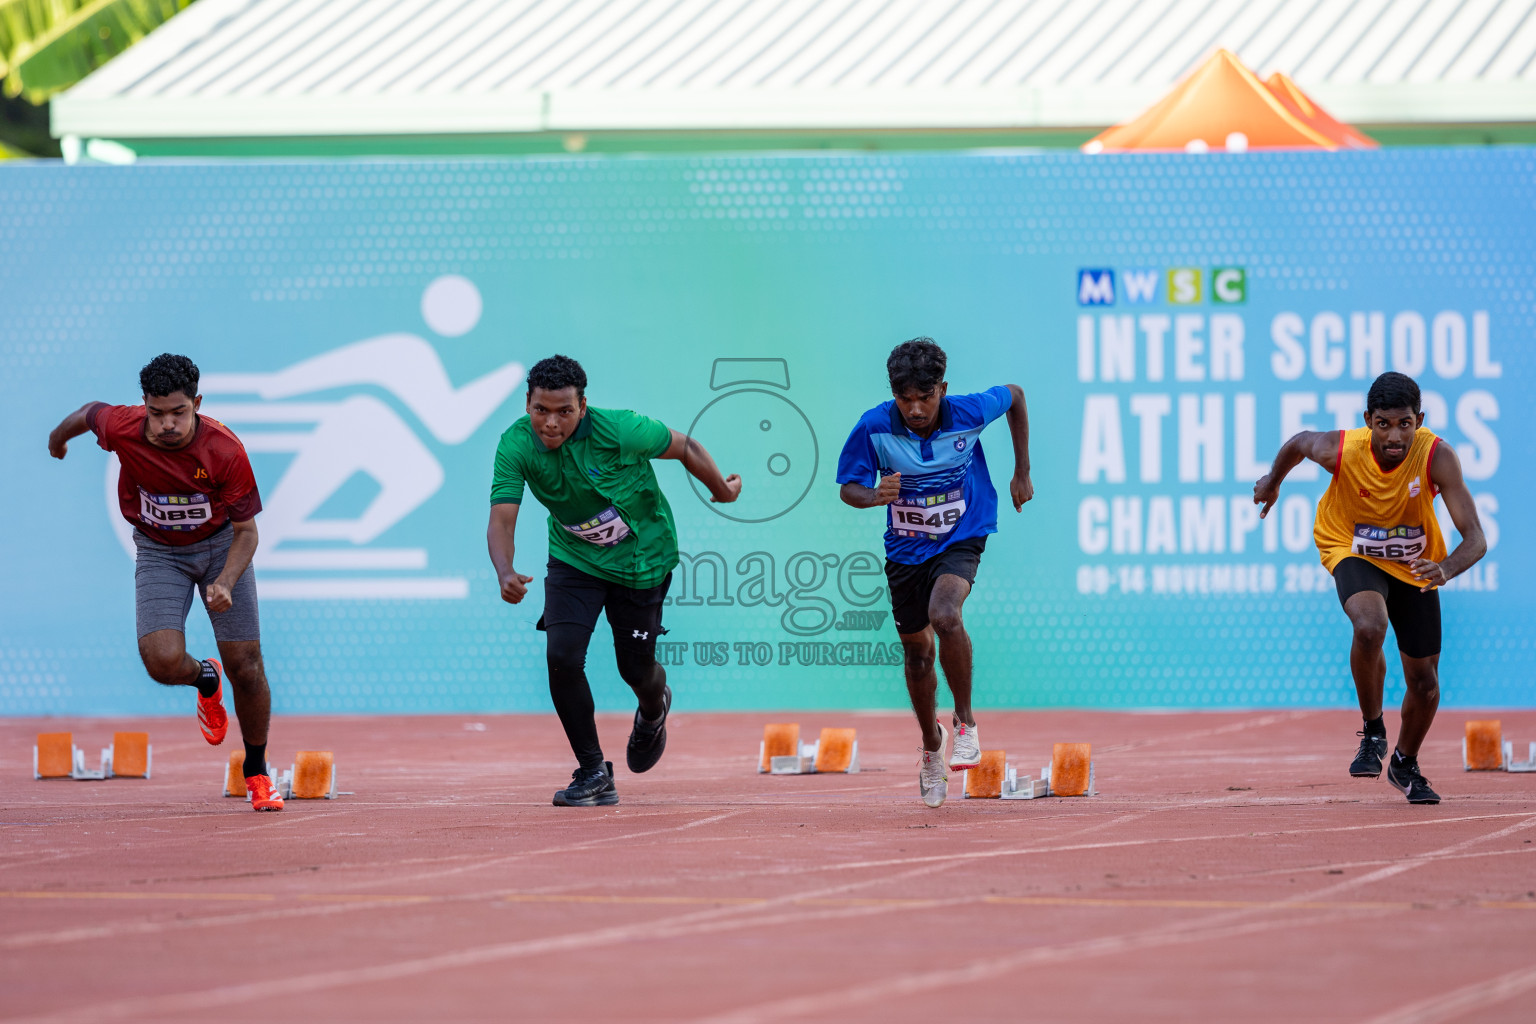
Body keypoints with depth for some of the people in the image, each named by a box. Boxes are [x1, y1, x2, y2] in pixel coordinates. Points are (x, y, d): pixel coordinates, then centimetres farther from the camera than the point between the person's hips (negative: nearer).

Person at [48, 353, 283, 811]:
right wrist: (59, 436, 23)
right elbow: (89, 412, 1)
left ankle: (257, 771, 22)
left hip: (220, 545, -1)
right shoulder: (123, 429, -25)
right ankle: (205, 680, 19)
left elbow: (246, 530, -19)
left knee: (245, 667, -2)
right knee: (163, 661, -20)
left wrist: (225, 583, -36)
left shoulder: (226, 451, -28)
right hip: (159, 553, 1)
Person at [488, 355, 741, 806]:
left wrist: (722, 490, 5)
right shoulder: (516, 446, -22)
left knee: (635, 668, 7)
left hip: (641, 556, -2)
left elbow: (684, 447, -13)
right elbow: (502, 519, -27)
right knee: (562, 654, -17)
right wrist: (506, 574, -47)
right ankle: (593, 774, -2)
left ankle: (654, 708, 48)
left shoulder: (620, 430, -30)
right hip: (574, 559, 2)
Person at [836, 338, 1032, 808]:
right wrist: (875, 496, -33)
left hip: (961, 538, -3)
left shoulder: (968, 413, -20)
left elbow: (1014, 396, 2)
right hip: (905, 548, 3)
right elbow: (848, 488, -9)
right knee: (917, 652, 14)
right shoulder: (874, 427, -20)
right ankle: (931, 744, 40)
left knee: (944, 616, -32)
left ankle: (965, 721, -12)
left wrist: (1022, 472, 5)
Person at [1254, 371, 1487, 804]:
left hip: (1414, 566, 2)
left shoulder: (1438, 458, -30)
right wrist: (1273, 480, 18)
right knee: (1369, 627, -35)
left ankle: (1406, 764, 39)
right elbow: (1299, 442, -3)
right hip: (1353, 553, -2)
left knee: (1425, 683, 8)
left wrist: (1446, 569, -55)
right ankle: (1373, 732, -11)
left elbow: (1475, 538, -34)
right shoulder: (1339, 449, -28)